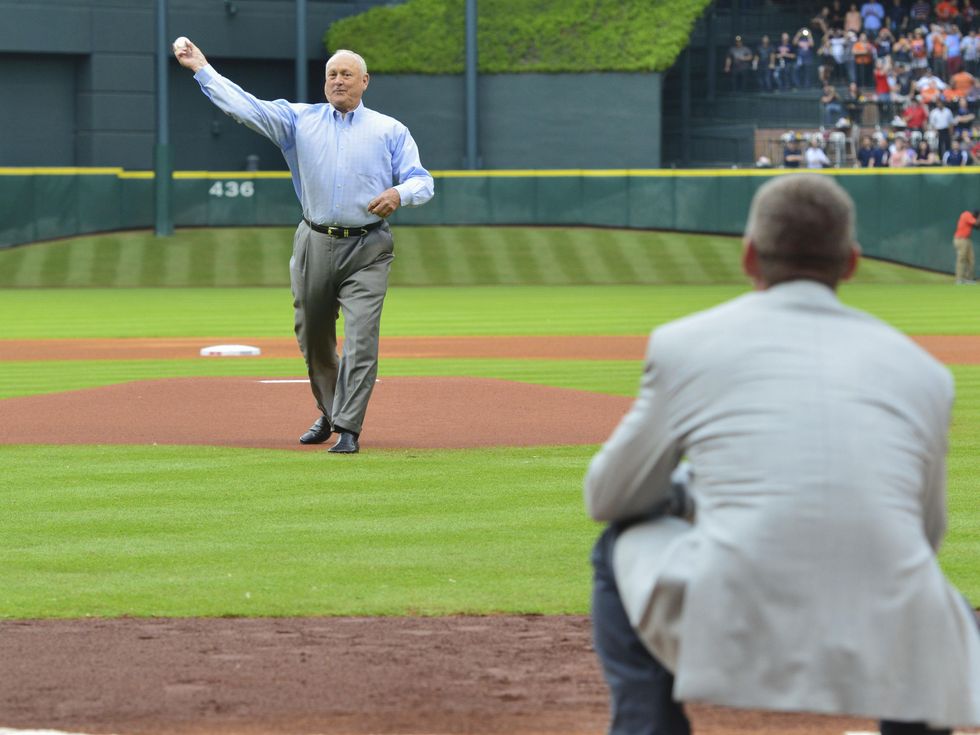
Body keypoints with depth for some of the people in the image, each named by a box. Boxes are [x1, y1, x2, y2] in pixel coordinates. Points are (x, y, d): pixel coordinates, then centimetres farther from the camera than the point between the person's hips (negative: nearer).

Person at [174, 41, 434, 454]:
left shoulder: (391, 131, 7)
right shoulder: (301, 120, 8)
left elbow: (422, 181, 3)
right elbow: (244, 106, 0)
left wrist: (399, 194, -19)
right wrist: (202, 69, -6)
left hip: (367, 250, -2)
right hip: (315, 246, 2)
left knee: (360, 340, -12)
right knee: (313, 339, 11)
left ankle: (348, 429, -12)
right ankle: (329, 412, 33)